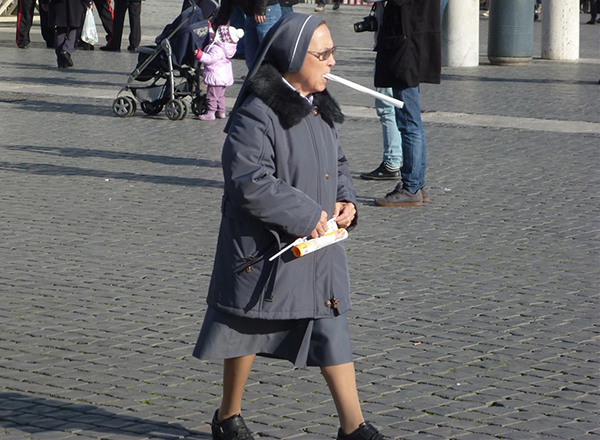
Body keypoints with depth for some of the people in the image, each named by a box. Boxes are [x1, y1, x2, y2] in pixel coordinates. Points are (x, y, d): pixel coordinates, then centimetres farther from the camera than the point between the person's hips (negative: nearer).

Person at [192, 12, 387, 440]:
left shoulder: (320, 109, 8)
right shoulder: (256, 115, -20)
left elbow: (338, 164, 21)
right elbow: (249, 183, -27)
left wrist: (346, 200, 0)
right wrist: (307, 216, -22)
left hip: (319, 246, 7)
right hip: (264, 247, -7)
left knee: (332, 329, 3)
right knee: (249, 330, 10)